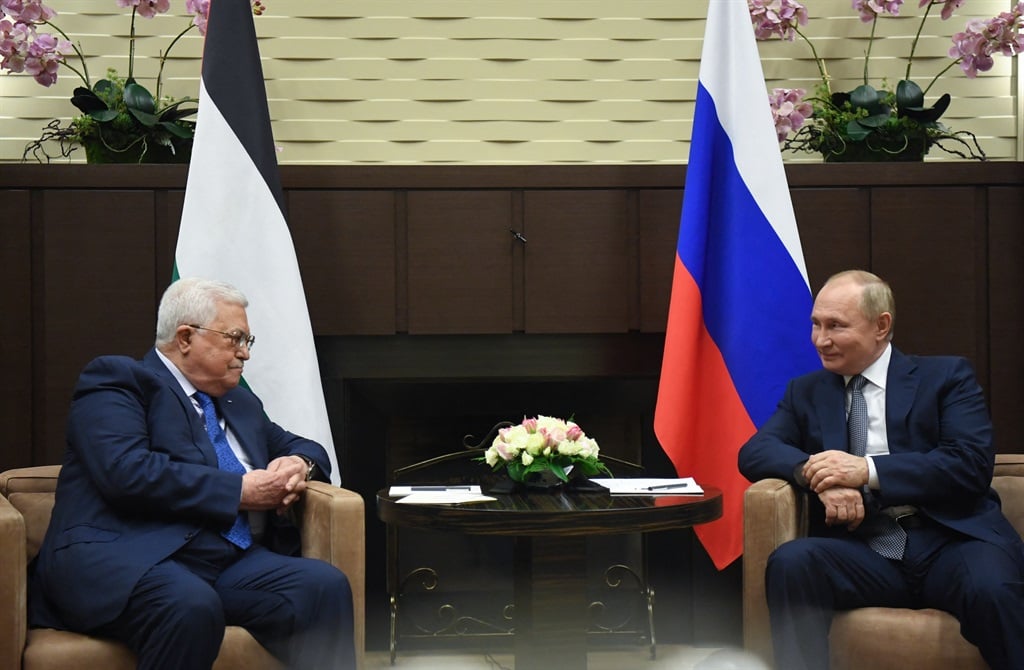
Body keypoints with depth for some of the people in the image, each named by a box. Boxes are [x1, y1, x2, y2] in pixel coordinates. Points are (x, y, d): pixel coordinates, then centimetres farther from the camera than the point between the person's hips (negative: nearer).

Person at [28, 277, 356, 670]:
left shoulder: (240, 402, 26)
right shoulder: (116, 380, 2)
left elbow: (304, 448, 37)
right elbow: (126, 473, -14)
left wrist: (299, 465, 10)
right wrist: (240, 490, -11)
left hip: (230, 561, 7)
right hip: (127, 558, -6)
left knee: (325, 586, -23)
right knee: (191, 606, -39)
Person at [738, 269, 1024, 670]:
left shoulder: (946, 376, 9)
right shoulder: (806, 392, 19)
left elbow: (972, 464, -4)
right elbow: (754, 452, 6)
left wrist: (869, 471, -16)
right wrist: (816, 475, -16)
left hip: (951, 540, -2)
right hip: (864, 555, 3)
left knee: (991, 589, -36)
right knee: (790, 562, -29)